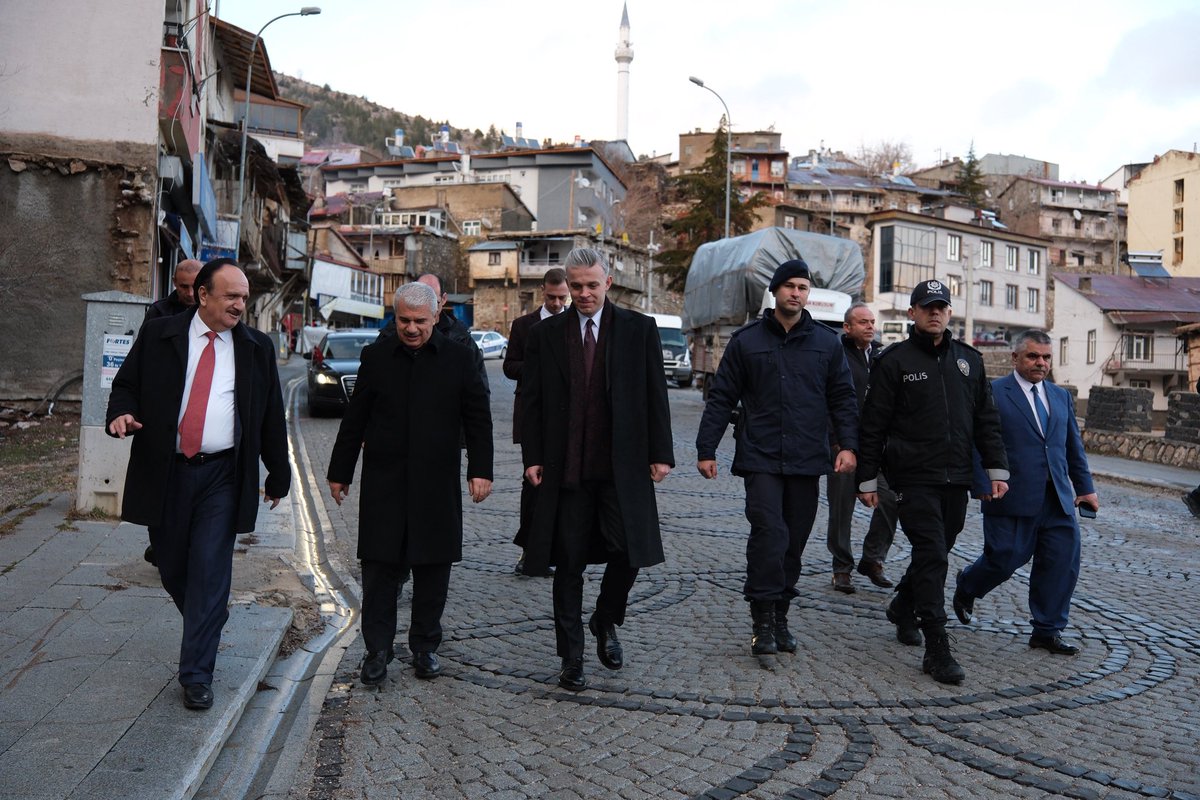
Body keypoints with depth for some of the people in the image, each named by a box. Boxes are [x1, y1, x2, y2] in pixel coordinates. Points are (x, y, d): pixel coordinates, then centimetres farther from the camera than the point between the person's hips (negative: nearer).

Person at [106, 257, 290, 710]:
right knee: (172, 568, 11)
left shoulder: (257, 348, 4)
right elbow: (126, 384, 9)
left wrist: (279, 475, 11)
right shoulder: (158, 335, 3)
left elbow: (271, 416, 9)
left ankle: (196, 675, 5)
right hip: (164, 471, 1)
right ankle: (207, 627, 40)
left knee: (209, 572, -4)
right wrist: (121, 413, -15)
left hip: (222, 475, -1)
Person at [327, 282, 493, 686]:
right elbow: (354, 420, 8)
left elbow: (478, 417, 4)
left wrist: (480, 470, -4)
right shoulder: (376, 356, 4)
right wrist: (340, 472, 9)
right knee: (380, 566, 3)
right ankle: (377, 650, 14)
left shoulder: (459, 357, 2)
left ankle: (425, 645, 23)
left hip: (437, 483, 0)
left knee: (433, 568, 8)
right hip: (383, 482, 0)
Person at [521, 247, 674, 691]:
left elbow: (655, 396, 3)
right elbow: (532, 401, 6)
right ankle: (571, 658, 21)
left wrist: (660, 454, -2)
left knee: (628, 551, -4)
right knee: (568, 564, 7)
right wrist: (533, 457, -2)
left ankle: (604, 622, 28)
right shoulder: (545, 333, 6)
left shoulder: (639, 329, 4)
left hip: (622, 466, 0)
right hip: (565, 468, 1)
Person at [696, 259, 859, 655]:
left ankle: (779, 617, 22)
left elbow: (842, 398, 10)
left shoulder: (827, 343, 9)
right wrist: (706, 449, 0)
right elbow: (721, 398, 4)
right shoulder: (746, 340, 4)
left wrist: (847, 444, -5)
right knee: (769, 533, -14)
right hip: (760, 458, -2)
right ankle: (763, 622, -5)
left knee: (794, 541, 9)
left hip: (807, 461, 3)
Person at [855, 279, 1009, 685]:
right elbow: (873, 425, -3)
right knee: (932, 556, -10)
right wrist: (867, 479, -5)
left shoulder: (969, 359, 13)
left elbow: (987, 419, 15)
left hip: (956, 480, 5)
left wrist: (997, 469, 8)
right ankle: (937, 650, -5)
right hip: (914, 479, -5)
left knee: (935, 552, 14)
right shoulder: (895, 361, -3)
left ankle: (903, 608, 39)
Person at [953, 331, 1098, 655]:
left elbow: (1074, 446, 20)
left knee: (1062, 561, 3)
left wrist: (1085, 487, 16)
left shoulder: (1061, 396, 16)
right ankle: (966, 588, 31)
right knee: (1005, 558, 0)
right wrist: (984, 487, -17)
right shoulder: (993, 393, -5)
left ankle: (1048, 630, 16)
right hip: (1012, 496, -6)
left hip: (1058, 498, 6)